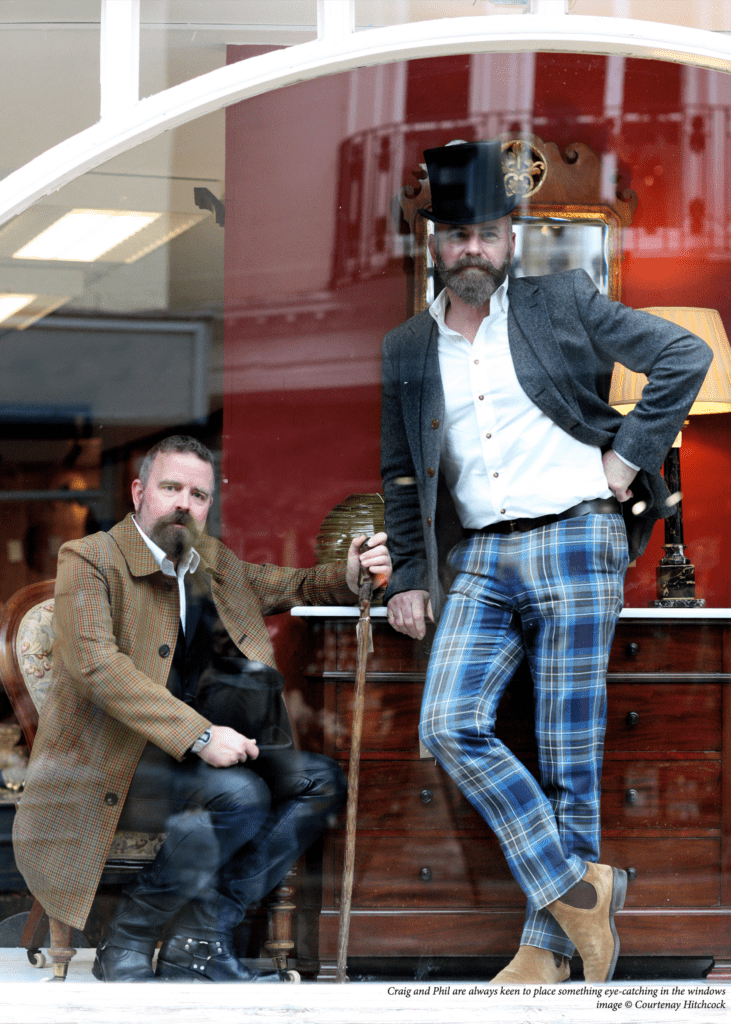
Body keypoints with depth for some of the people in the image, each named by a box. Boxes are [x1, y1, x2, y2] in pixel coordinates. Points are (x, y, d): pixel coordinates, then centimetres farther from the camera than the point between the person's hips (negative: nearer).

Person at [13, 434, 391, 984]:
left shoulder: (214, 563, 15)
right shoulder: (89, 560, -8)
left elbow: (287, 586, 29)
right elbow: (96, 665, -22)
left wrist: (350, 575, 4)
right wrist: (200, 735, -29)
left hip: (189, 756, 8)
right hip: (109, 769, -8)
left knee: (321, 782, -6)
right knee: (240, 795, -30)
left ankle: (199, 941, -10)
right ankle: (126, 943, -13)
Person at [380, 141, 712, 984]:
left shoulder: (564, 305, 4)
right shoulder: (407, 350, 13)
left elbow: (686, 355, 3)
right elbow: (400, 474, 20)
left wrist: (632, 454, -3)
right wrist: (408, 574, 12)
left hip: (575, 543, -3)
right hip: (479, 560, 3)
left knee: (568, 755, -3)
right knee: (448, 725, -15)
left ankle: (548, 945, 6)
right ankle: (578, 886, -5)